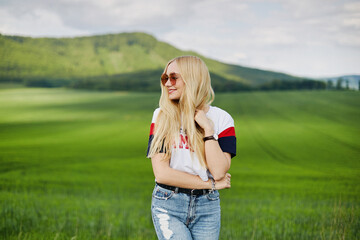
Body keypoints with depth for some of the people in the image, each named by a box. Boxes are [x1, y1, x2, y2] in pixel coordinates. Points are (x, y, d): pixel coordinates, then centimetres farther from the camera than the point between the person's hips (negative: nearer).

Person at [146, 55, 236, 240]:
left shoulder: (221, 118, 0)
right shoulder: (162, 116, -1)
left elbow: (219, 172, -11)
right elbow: (161, 173, -8)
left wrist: (208, 129, -14)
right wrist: (211, 184, -7)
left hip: (207, 206, 1)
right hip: (168, 205, -1)